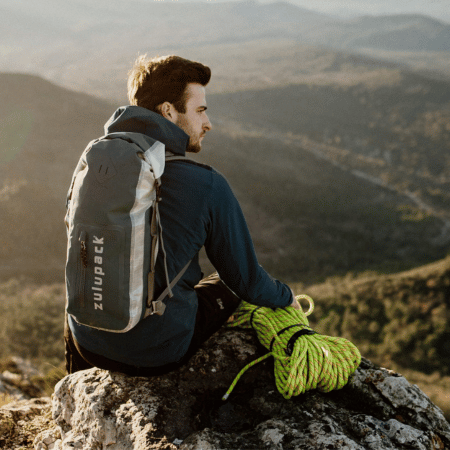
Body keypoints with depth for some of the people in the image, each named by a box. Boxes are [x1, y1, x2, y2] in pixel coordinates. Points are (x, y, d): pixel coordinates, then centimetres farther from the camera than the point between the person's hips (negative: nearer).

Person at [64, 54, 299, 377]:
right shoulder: (208, 186, -19)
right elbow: (246, 279, -8)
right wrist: (285, 297, 15)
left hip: (89, 343, 4)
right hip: (158, 353, -4)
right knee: (230, 288, 22)